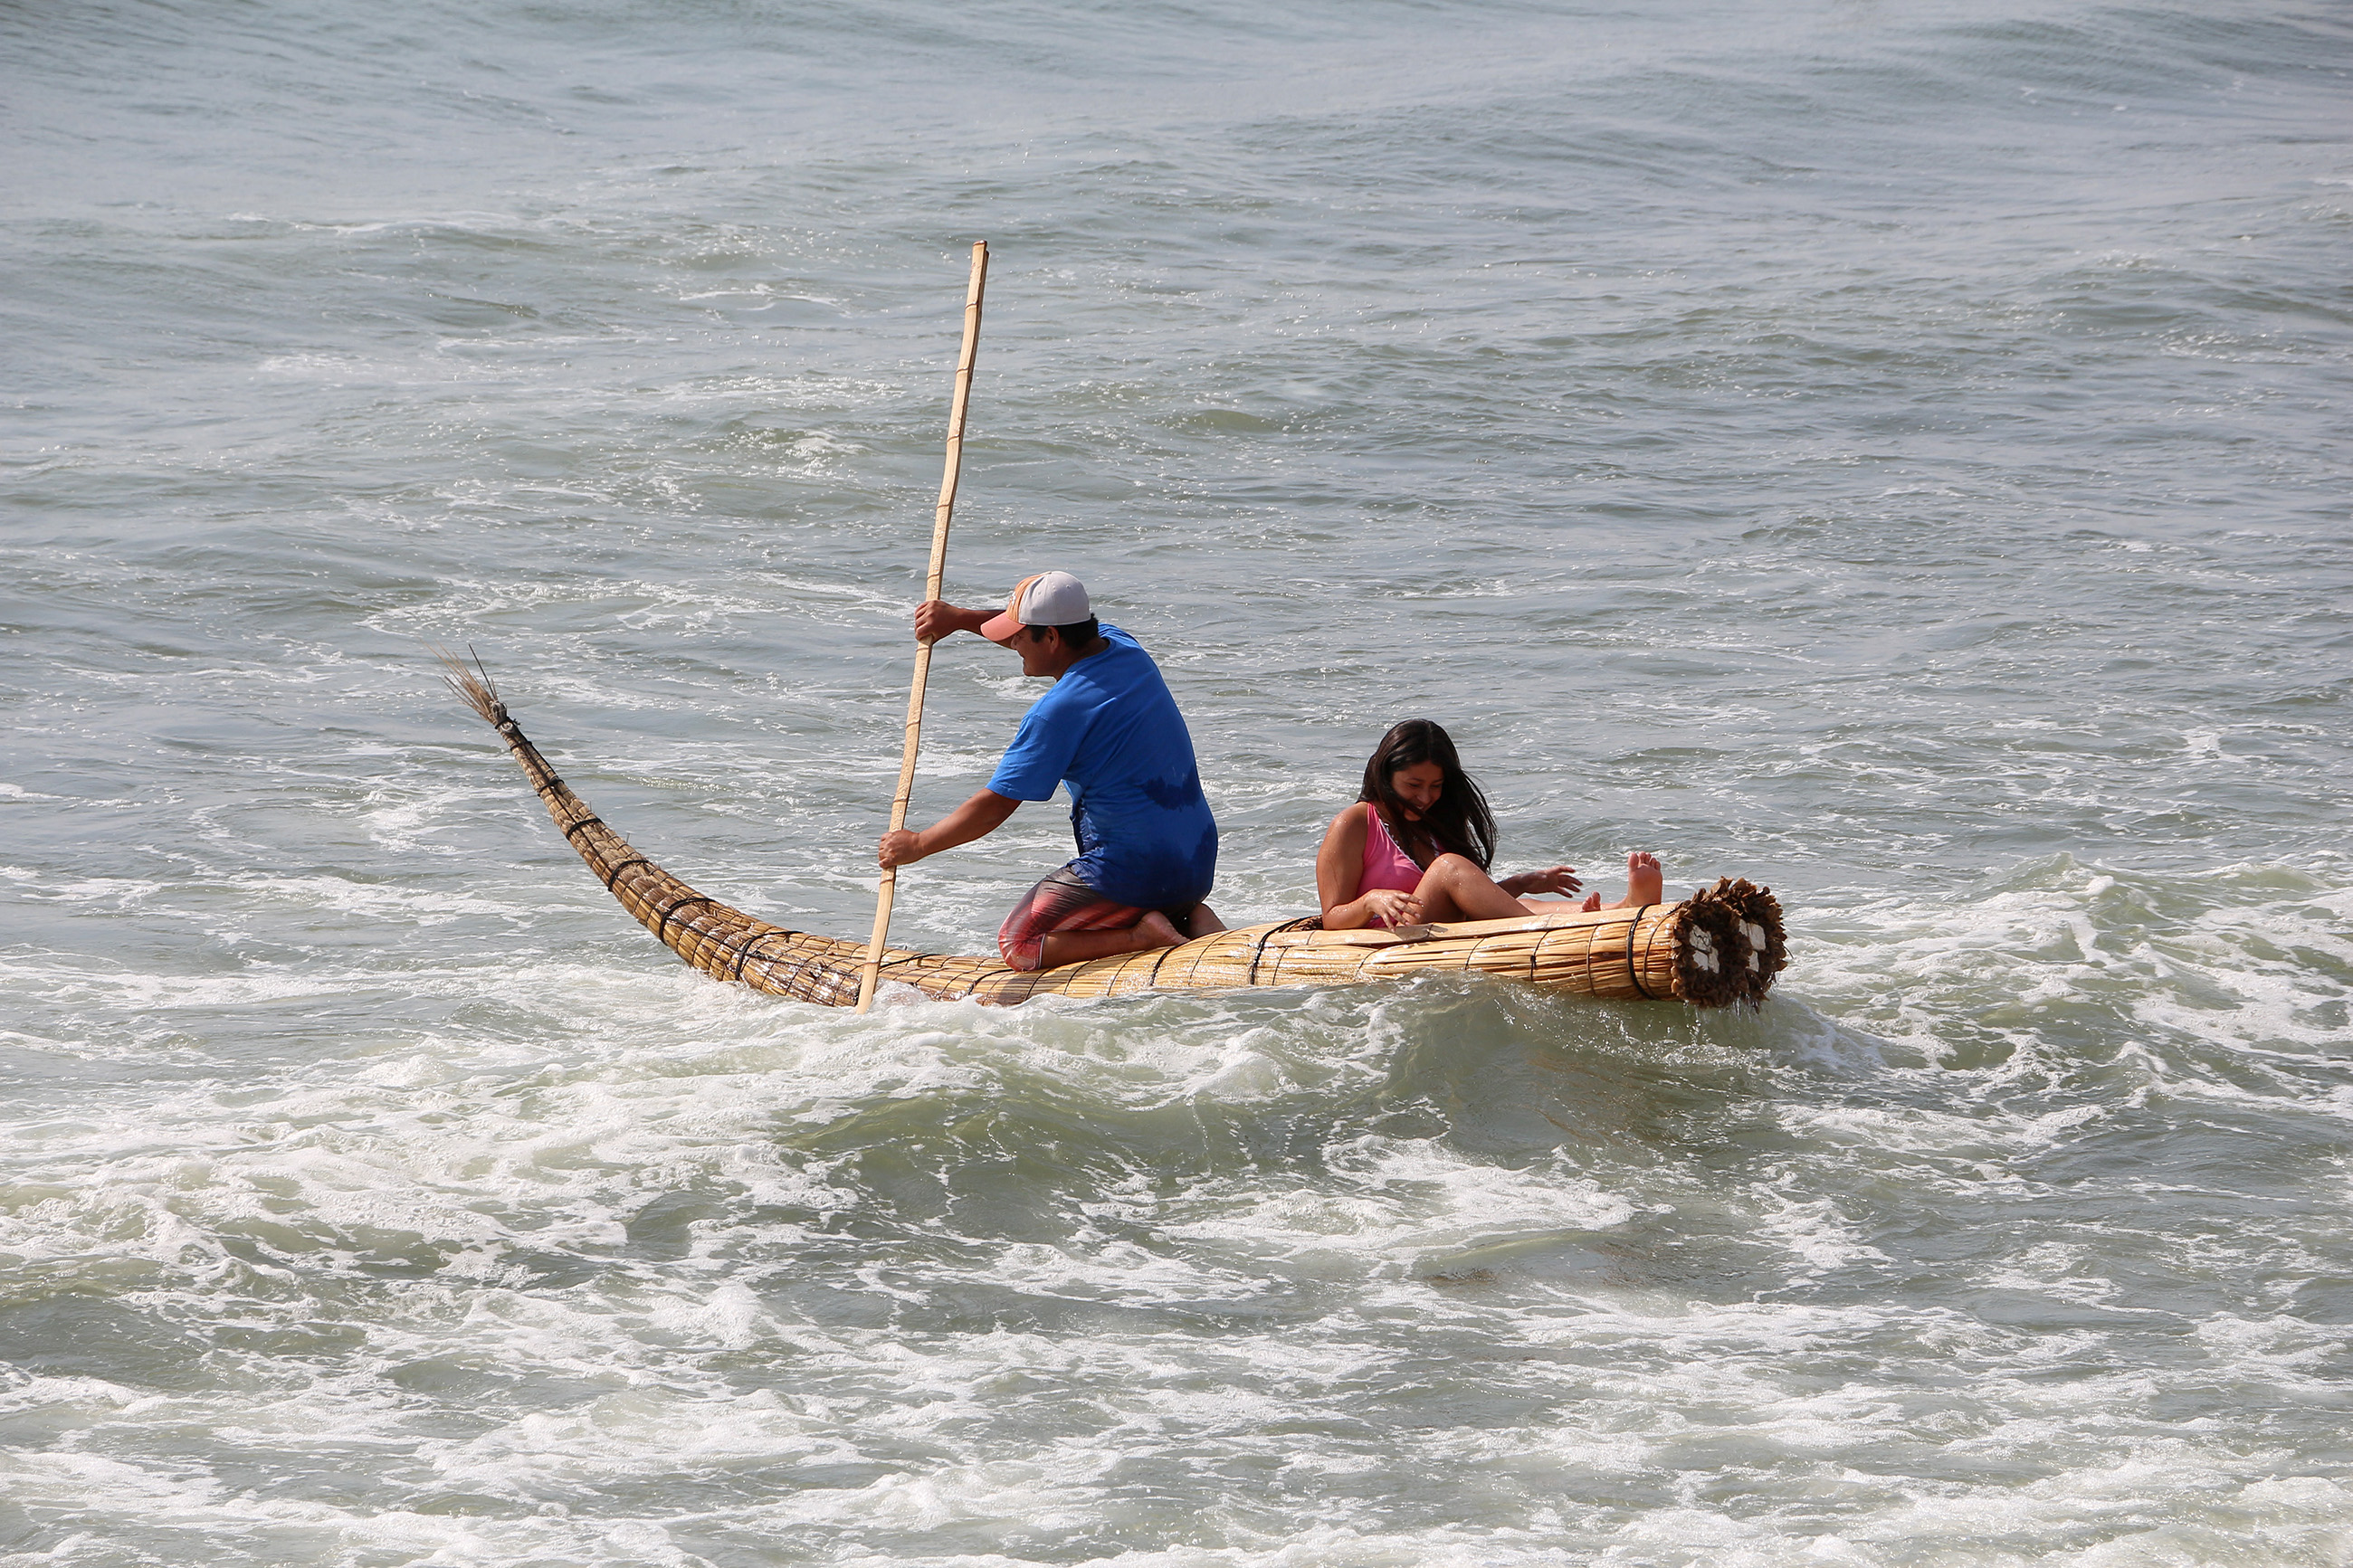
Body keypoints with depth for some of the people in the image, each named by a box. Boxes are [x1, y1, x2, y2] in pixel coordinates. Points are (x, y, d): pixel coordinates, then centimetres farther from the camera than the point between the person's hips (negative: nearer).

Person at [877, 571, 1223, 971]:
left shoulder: (1058, 711, -19)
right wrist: (960, 618, 23)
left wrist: (916, 845, -1)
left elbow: (994, 807, -13)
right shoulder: (1123, 647, 4)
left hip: (1133, 872, -8)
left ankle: (1143, 936, -11)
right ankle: (1190, 920, 5)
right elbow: (1038, 630, 26)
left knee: (1018, 946, 6)